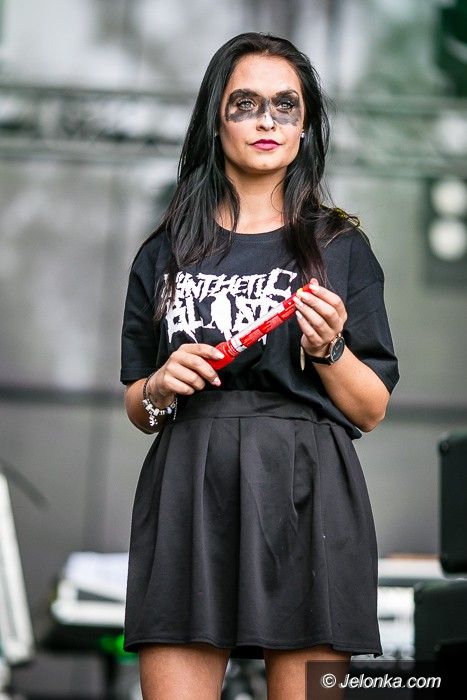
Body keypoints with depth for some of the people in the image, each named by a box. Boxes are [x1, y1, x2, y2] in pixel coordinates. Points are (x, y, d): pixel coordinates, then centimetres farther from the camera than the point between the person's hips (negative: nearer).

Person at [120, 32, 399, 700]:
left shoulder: (342, 245, 9)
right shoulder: (168, 250, 13)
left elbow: (371, 411, 9)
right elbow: (137, 408, 18)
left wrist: (328, 348, -8)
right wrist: (160, 389, -3)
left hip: (307, 501, -1)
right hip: (187, 499, 1)